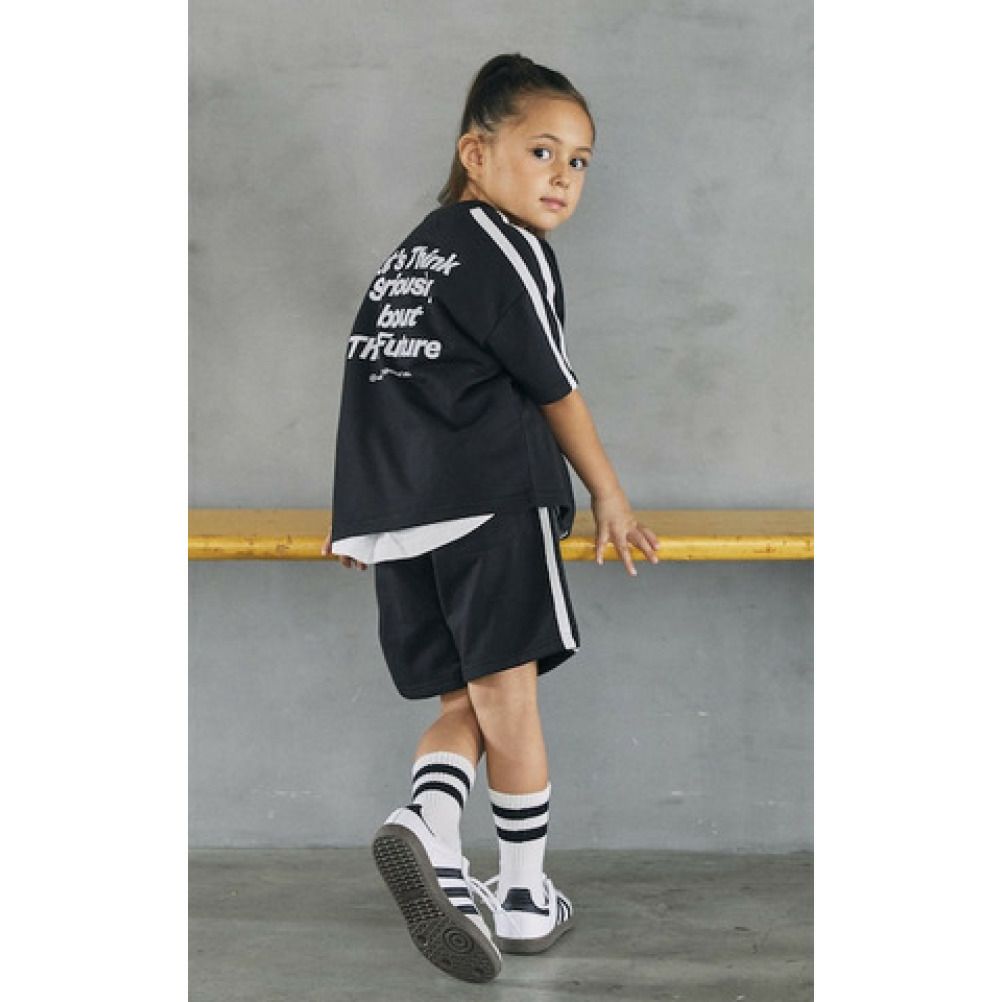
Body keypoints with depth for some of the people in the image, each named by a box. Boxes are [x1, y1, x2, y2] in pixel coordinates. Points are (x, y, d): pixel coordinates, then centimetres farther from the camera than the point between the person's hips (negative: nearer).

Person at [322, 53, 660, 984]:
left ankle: (427, 834, -17)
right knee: (507, 700, 2)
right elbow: (554, 389, 0)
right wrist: (609, 496, 10)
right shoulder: (505, 247, -3)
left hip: (397, 519, 7)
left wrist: (360, 519, 27)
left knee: (459, 705, 10)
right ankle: (523, 900, 11)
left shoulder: (408, 254, 22)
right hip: (492, 500, -7)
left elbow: (376, 388, 23)